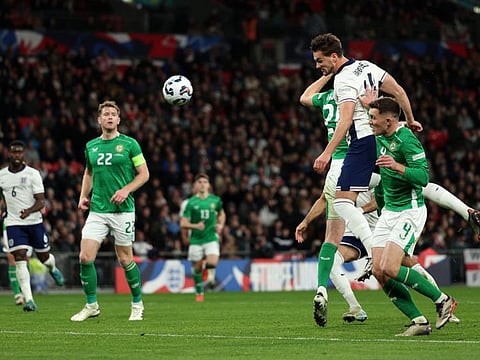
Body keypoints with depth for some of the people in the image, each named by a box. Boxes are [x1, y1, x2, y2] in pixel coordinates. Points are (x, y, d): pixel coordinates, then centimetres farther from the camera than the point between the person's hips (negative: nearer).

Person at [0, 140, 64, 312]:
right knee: (20, 259, -14)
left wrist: (28, 211, -28)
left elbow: (41, 201, -12)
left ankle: (53, 268, 50)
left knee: (44, 257, 11)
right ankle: (28, 300, -16)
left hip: (34, 222, -1)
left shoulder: (33, 174, -6)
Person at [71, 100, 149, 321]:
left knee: (125, 259, 2)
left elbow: (144, 174, -1)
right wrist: (83, 195, 9)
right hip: (97, 210, 4)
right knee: (85, 256, -7)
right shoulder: (91, 146, 10)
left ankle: (137, 304, 20)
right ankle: (91, 305, 6)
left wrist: (126, 190, -15)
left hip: (122, 210, -4)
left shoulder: (129, 144, -3)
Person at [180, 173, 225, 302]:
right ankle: (199, 293, 26)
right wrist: (195, 226, -22)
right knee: (197, 268, 4)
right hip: (196, 239, 0)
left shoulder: (215, 200, 4)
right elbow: (183, 223, -4)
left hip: (211, 237, 0)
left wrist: (220, 225, 5)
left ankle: (210, 272, 16)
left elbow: (221, 214, 24)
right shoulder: (191, 202, -2)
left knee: (213, 263, -21)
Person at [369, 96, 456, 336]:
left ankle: (443, 300, -3)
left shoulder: (406, 139, -18)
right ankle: (419, 321, 0)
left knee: (390, 269, -19)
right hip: (388, 212, 9)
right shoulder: (380, 138, 9)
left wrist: (398, 167, -40)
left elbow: (423, 177, -25)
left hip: (409, 212, -9)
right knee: (378, 271, -4)